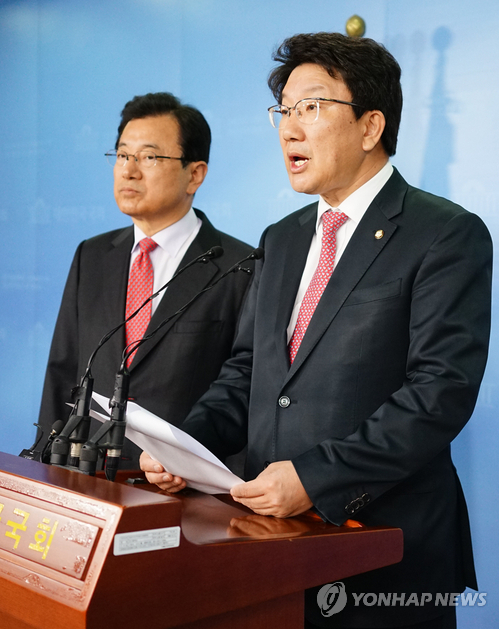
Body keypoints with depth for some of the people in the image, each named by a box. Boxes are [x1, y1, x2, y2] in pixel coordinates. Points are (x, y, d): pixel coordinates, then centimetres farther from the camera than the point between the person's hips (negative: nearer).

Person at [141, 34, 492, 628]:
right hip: (273, 535, 6)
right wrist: (184, 445, -3)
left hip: (386, 553, -6)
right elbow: (245, 372, 14)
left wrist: (315, 477, -23)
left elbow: (442, 390, -18)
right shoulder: (282, 239, 14)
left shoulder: (447, 235, -9)